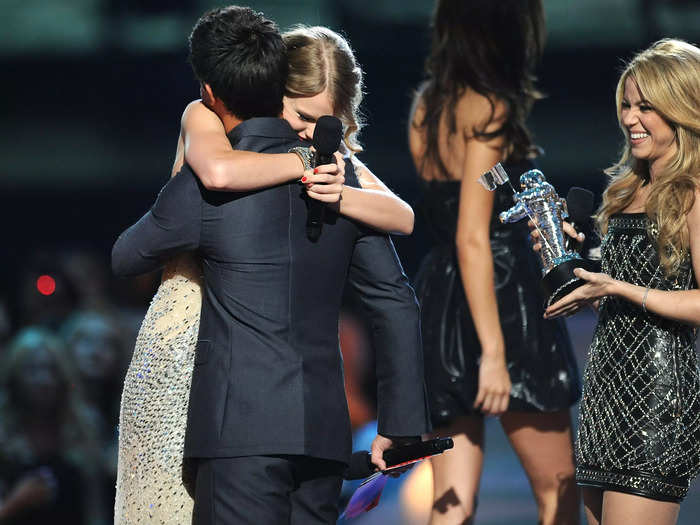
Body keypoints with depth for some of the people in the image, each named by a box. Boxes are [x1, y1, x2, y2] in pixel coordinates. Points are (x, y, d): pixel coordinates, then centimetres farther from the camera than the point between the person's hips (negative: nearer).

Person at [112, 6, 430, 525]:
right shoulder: (341, 176, 10)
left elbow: (126, 258, 13)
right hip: (323, 430, 6)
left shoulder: (205, 186, -6)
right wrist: (401, 423, 16)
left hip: (240, 430, -6)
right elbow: (396, 301, 11)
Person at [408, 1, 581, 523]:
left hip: (437, 298, 7)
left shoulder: (427, 105, 10)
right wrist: (495, 351, -20)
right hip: (504, 304, -7)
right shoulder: (488, 109, -13)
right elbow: (472, 238, -18)